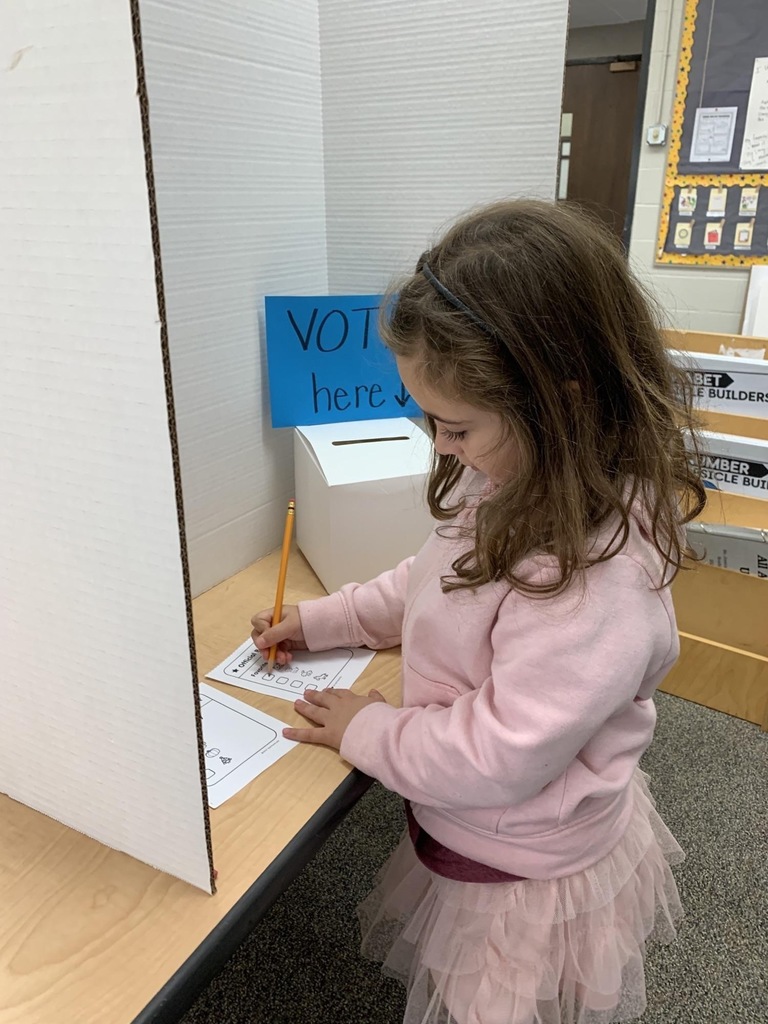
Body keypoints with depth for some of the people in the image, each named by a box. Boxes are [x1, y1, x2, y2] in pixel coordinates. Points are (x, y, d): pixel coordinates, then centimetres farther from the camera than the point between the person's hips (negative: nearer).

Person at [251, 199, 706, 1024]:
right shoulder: (516, 487, -9)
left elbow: (497, 758, -30)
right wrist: (321, 621, 3)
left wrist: (365, 730, -16)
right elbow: (436, 585, 8)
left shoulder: (598, 577, -38)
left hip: (529, 887, -7)